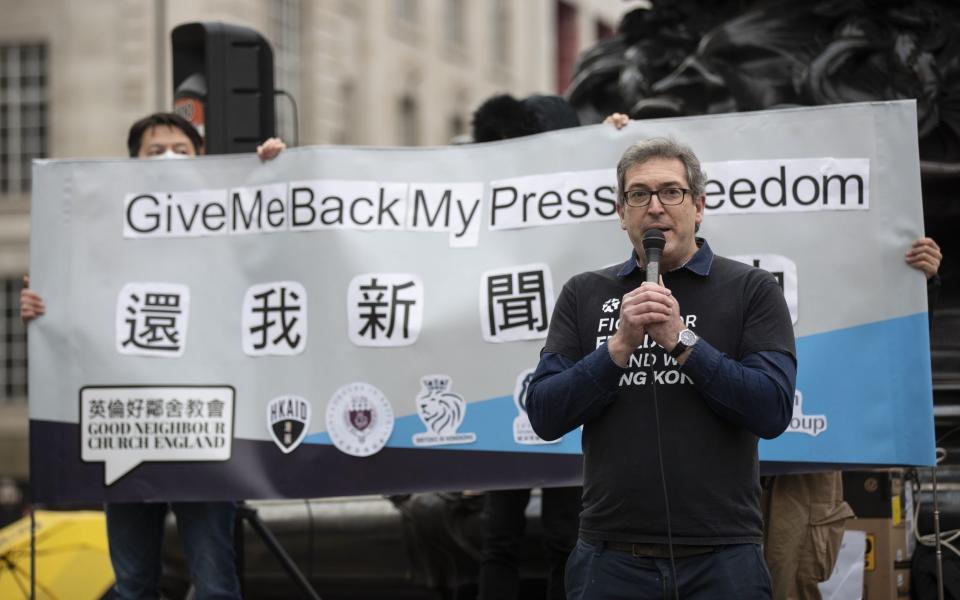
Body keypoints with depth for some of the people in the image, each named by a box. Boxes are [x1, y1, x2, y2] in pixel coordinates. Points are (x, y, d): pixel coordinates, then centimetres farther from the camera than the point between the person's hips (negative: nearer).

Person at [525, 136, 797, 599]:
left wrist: (681, 340, -14)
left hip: (720, 558, -1)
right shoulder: (584, 295, 9)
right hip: (611, 557, 2)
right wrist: (621, 346, -12)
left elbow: (773, 410, -8)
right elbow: (544, 415, 0)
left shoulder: (751, 290, 3)